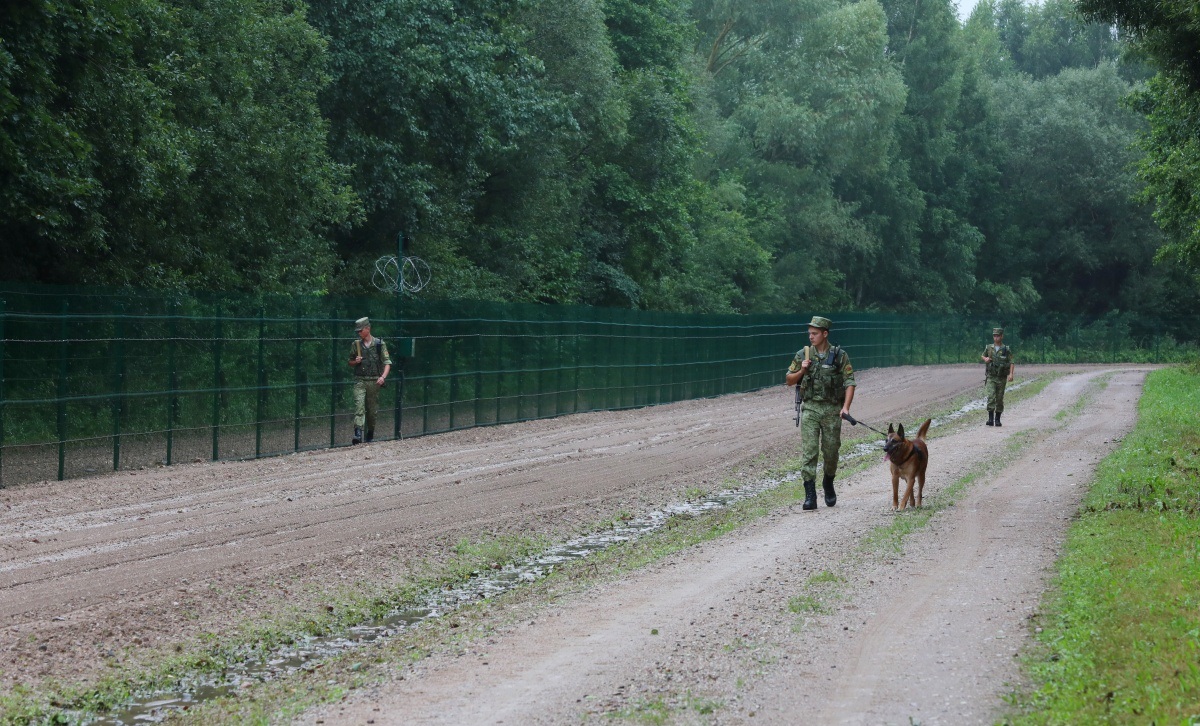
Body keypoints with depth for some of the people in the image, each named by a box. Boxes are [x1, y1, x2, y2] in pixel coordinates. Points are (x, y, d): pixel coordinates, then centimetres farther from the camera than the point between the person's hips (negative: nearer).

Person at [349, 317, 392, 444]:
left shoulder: (379, 344, 0)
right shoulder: (356, 345, 9)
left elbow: (387, 363, -2)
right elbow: (351, 363, 19)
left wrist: (383, 377, -18)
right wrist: (355, 361, -5)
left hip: (374, 381, -1)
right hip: (360, 381, 1)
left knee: (372, 410, 7)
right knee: (359, 406, -15)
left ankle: (370, 435, 23)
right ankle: (358, 434, -24)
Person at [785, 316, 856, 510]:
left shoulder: (839, 356, -1)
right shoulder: (803, 354, 5)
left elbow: (849, 382, -4)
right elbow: (789, 380, 12)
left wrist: (846, 406, -16)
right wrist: (802, 371, -8)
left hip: (832, 410, -1)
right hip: (810, 409, 1)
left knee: (831, 451, 8)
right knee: (809, 451, -9)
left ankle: (828, 484, 35)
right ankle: (810, 495, -12)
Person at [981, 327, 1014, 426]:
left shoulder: (1007, 350, -2)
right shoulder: (989, 348, 5)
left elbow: (1011, 363, -7)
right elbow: (982, 356, 23)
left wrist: (1011, 374, -22)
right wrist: (985, 359, -1)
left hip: (1002, 378, 0)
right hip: (991, 377, 0)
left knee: (999, 399, 6)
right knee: (991, 397, -15)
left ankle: (997, 419, 18)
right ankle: (990, 419, -18)